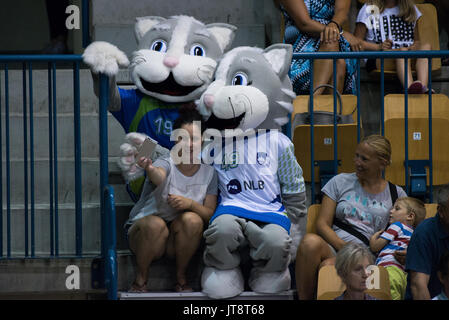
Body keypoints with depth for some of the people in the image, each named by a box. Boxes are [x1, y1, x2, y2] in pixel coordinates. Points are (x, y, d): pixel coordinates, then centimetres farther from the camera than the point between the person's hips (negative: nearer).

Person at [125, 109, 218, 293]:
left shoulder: (208, 173, -4)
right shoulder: (166, 164, -17)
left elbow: (210, 214, -6)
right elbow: (159, 177, -43)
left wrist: (190, 204, -27)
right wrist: (149, 169, -67)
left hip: (178, 240, 3)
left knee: (192, 220, -29)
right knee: (156, 224, -36)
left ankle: (181, 277, -9)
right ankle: (141, 278, -12)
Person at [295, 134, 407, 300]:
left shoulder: (396, 194, 16)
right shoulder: (341, 182, 16)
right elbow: (322, 224, 8)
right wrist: (343, 247, -10)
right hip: (332, 247, 2)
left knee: (329, 265, -39)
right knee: (311, 241, -37)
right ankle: (303, 298, -28)